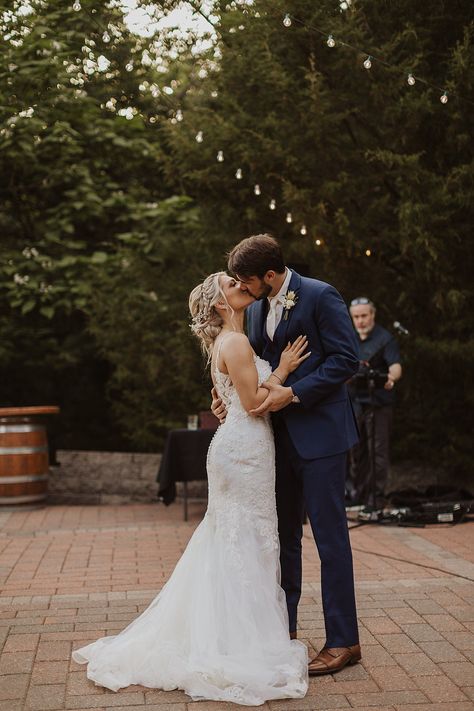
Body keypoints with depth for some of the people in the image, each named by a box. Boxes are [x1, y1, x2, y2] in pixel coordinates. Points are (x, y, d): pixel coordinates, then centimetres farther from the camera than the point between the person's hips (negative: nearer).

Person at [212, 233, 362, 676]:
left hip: (319, 433, -8)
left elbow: (346, 358, -15)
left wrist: (292, 393, -21)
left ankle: (343, 641, 8)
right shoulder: (256, 308, 11)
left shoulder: (319, 296, -12)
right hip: (279, 436, 8)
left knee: (329, 535, -2)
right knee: (283, 534, 15)